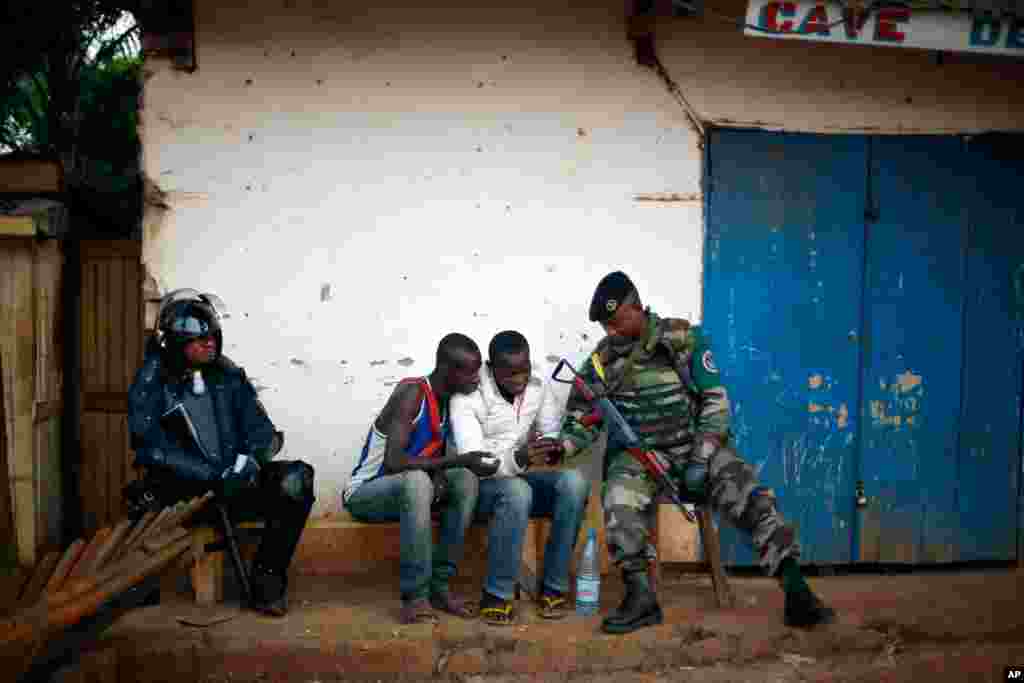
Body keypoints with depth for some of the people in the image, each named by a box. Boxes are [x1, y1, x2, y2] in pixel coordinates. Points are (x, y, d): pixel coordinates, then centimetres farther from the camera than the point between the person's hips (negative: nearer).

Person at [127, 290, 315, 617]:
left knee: (296, 479, -22)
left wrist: (250, 459, -19)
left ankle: (267, 579, -10)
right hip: (186, 491, -3)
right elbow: (153, 448, -15)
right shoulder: (152, 385, -5)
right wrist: (215, 476, -24)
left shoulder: (228, 375, 7)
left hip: (237, 484, 4)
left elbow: (260, 428, 4)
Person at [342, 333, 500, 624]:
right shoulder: (412, 392, -23)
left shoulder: (448, 400, 2)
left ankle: (439, 585, -12)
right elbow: (394, 462, -31)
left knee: (466, 479, -15)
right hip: (364, 493, -7)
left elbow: (435, 457, 5)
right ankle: (414, 595, -27)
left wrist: (439, 476, -19)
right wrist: (460, 460, -31)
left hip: (406, 489, 7)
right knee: (417, 480, -36)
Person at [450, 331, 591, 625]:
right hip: (482, 485, -5)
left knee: (574, 482, -25)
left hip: (523, 478, 5)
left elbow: (555, 435, 0)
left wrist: (555, 449, -26)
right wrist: (518, 459, -41)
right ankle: (497, 594, -22)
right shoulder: (467, 396, -17)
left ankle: (554, 586, -15)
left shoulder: (539, 388, -1)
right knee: (517, 491, -39)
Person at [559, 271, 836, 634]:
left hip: (695, 444, 0)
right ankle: (640, 597, -20)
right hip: (638, 451, 1)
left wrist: (700, 459, -15)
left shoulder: (684, 338, -4)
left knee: (747, 493, -23)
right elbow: (581, 416, 7)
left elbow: (715, 401, -6)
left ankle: (795, 589, -20)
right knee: (620, 501, -30)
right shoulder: (602, 358, 3)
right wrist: (564, 444, -16)